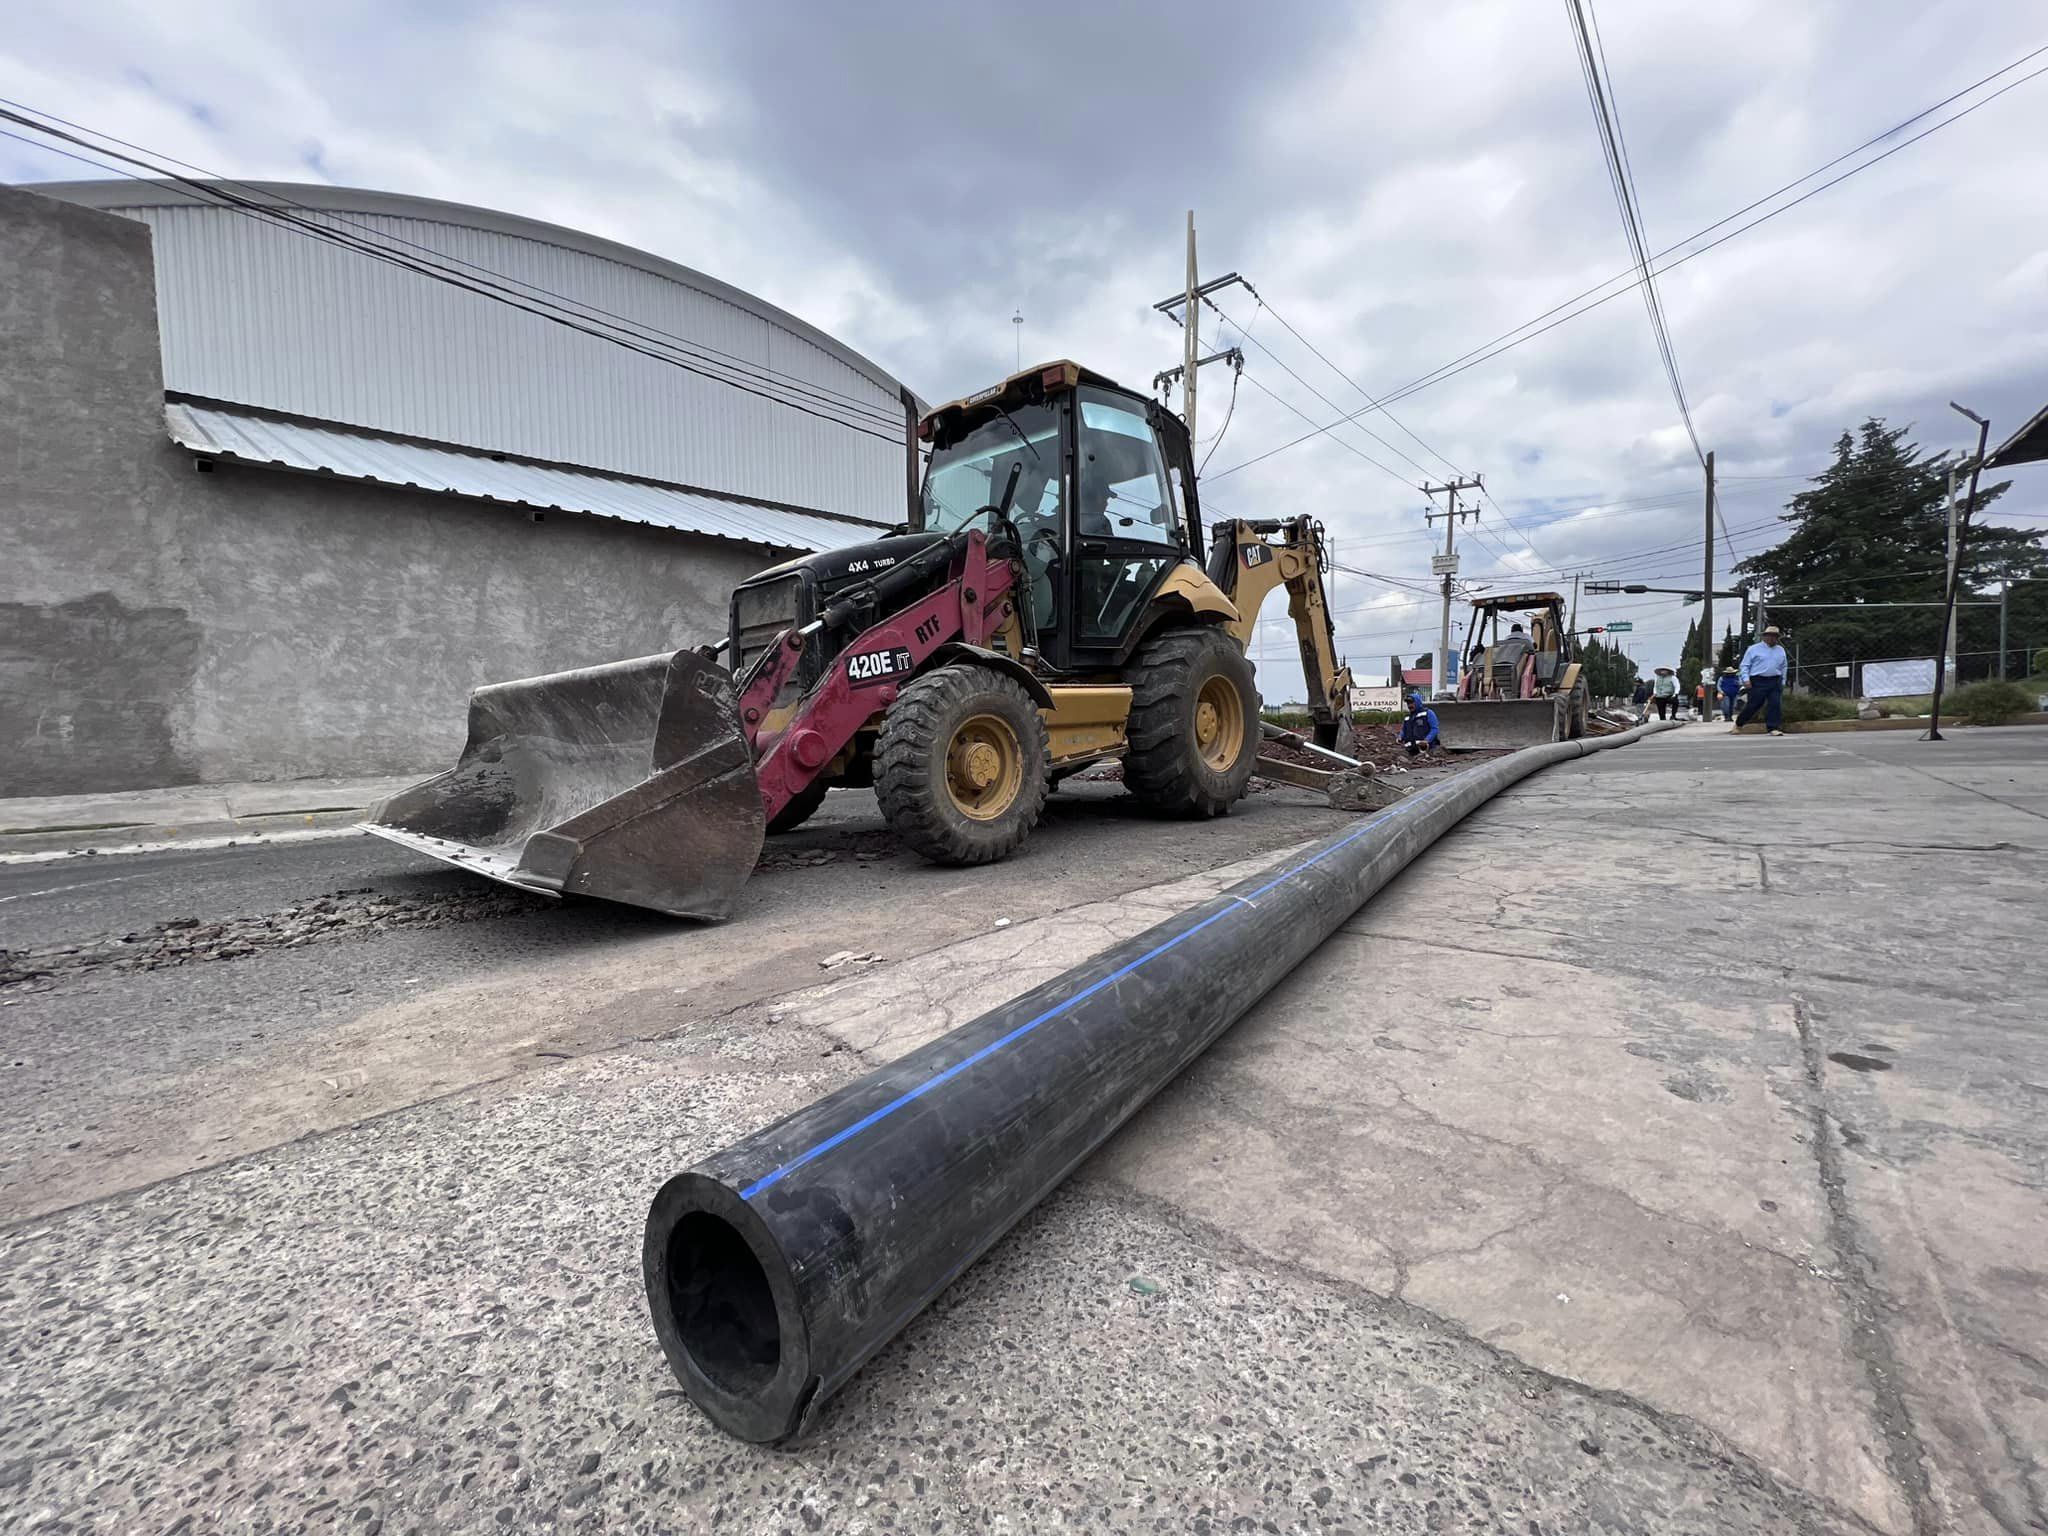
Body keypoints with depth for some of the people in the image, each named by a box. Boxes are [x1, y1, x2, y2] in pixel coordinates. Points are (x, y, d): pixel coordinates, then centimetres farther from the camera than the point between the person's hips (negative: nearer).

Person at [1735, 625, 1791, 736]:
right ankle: (1739, 723, 17)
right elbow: (1745, 665, 0)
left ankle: (1773, 728, -3)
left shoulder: (1781, 650, 15)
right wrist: (1746, 678, -11)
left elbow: (1784, 667, 22)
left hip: (1775, 682, 4)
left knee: (1775, 704, -5)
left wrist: (1783, 681, 16)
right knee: (1754, 705, -2)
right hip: (1758, 682, -4)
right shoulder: (1754, 649, 1)